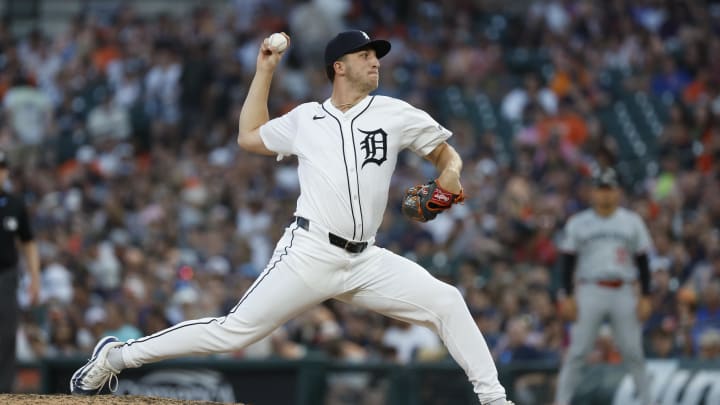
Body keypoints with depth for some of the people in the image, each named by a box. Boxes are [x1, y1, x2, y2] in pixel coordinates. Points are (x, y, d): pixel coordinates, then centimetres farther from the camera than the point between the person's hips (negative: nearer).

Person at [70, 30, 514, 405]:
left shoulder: (394, 114, 7)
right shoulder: (305, 119, 9)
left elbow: (446, 153, 15)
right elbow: (250, 136, 23)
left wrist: (451, 174, -9)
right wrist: (265, 71, 20)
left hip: (365, 262, 2)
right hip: (310, 252, -2)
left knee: (446, 302, -11)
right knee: (233, 331, -8)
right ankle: (117, 356, 2)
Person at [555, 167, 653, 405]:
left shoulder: (632, 222, 8)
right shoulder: (578, 223, 6)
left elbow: (643, 261, 9)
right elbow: (567, 261, 6)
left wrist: (645, 297, 1)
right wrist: (567, 297, -3)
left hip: (624, 294, 1)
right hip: (589, 293, -1)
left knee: (633, 353, 1)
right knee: (577, 352, -6)